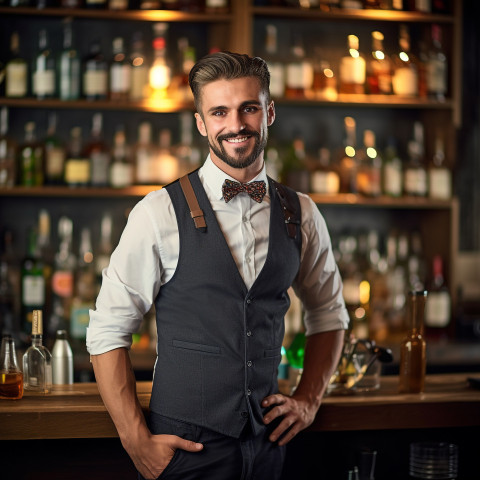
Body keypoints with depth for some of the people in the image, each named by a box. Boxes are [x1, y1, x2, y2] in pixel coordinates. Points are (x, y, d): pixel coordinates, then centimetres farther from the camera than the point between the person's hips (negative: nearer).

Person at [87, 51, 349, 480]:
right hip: (183, 445, -3)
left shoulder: (301, 215, 3)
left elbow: (328, 314, 17)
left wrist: (308, 399, 6)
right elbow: (108, 333, -6)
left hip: (266, 444, 4)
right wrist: (137, 441, -10)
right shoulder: (160, 213, -9)